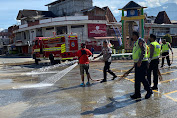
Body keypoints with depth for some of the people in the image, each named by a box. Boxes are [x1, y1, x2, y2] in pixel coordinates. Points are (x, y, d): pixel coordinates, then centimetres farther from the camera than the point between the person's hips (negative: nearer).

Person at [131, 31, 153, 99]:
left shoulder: (140, 41, -9)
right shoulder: (135, 43, 19)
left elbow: (143, 51, -21)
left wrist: (140, 61, -28)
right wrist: (135, 62, 25)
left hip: (142, 63, -9)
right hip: (137, 63, 9)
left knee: (142, 78, -8)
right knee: (137, 79, 9)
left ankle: (149, 91, 11)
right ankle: (137, 94, 15)